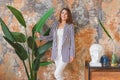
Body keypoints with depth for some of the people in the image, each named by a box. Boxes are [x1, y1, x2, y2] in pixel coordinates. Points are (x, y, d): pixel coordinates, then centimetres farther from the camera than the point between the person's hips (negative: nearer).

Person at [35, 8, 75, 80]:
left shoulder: (70, 26, -7)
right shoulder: (55, 25, 5)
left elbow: (72, 41, -6)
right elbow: (50, 37, 10)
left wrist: (72, 54, -9)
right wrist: (40, 37, -5)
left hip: (65, 53, -5)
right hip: (56, 52, 5)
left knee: (57, 74, -10)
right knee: (60, 73, 13)